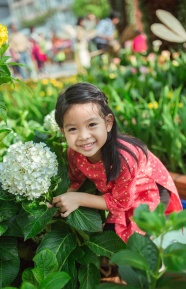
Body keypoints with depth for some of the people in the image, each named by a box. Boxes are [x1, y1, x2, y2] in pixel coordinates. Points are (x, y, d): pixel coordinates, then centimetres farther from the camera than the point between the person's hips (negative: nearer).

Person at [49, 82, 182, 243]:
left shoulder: (123, 157, -40)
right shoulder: (74, 152, -23)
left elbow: (120, 202, -26)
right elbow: (76, 180, -3)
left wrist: (78, 199, -26)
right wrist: (62, 200, -22)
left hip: (150, 192, -4)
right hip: (114, 191, 5)